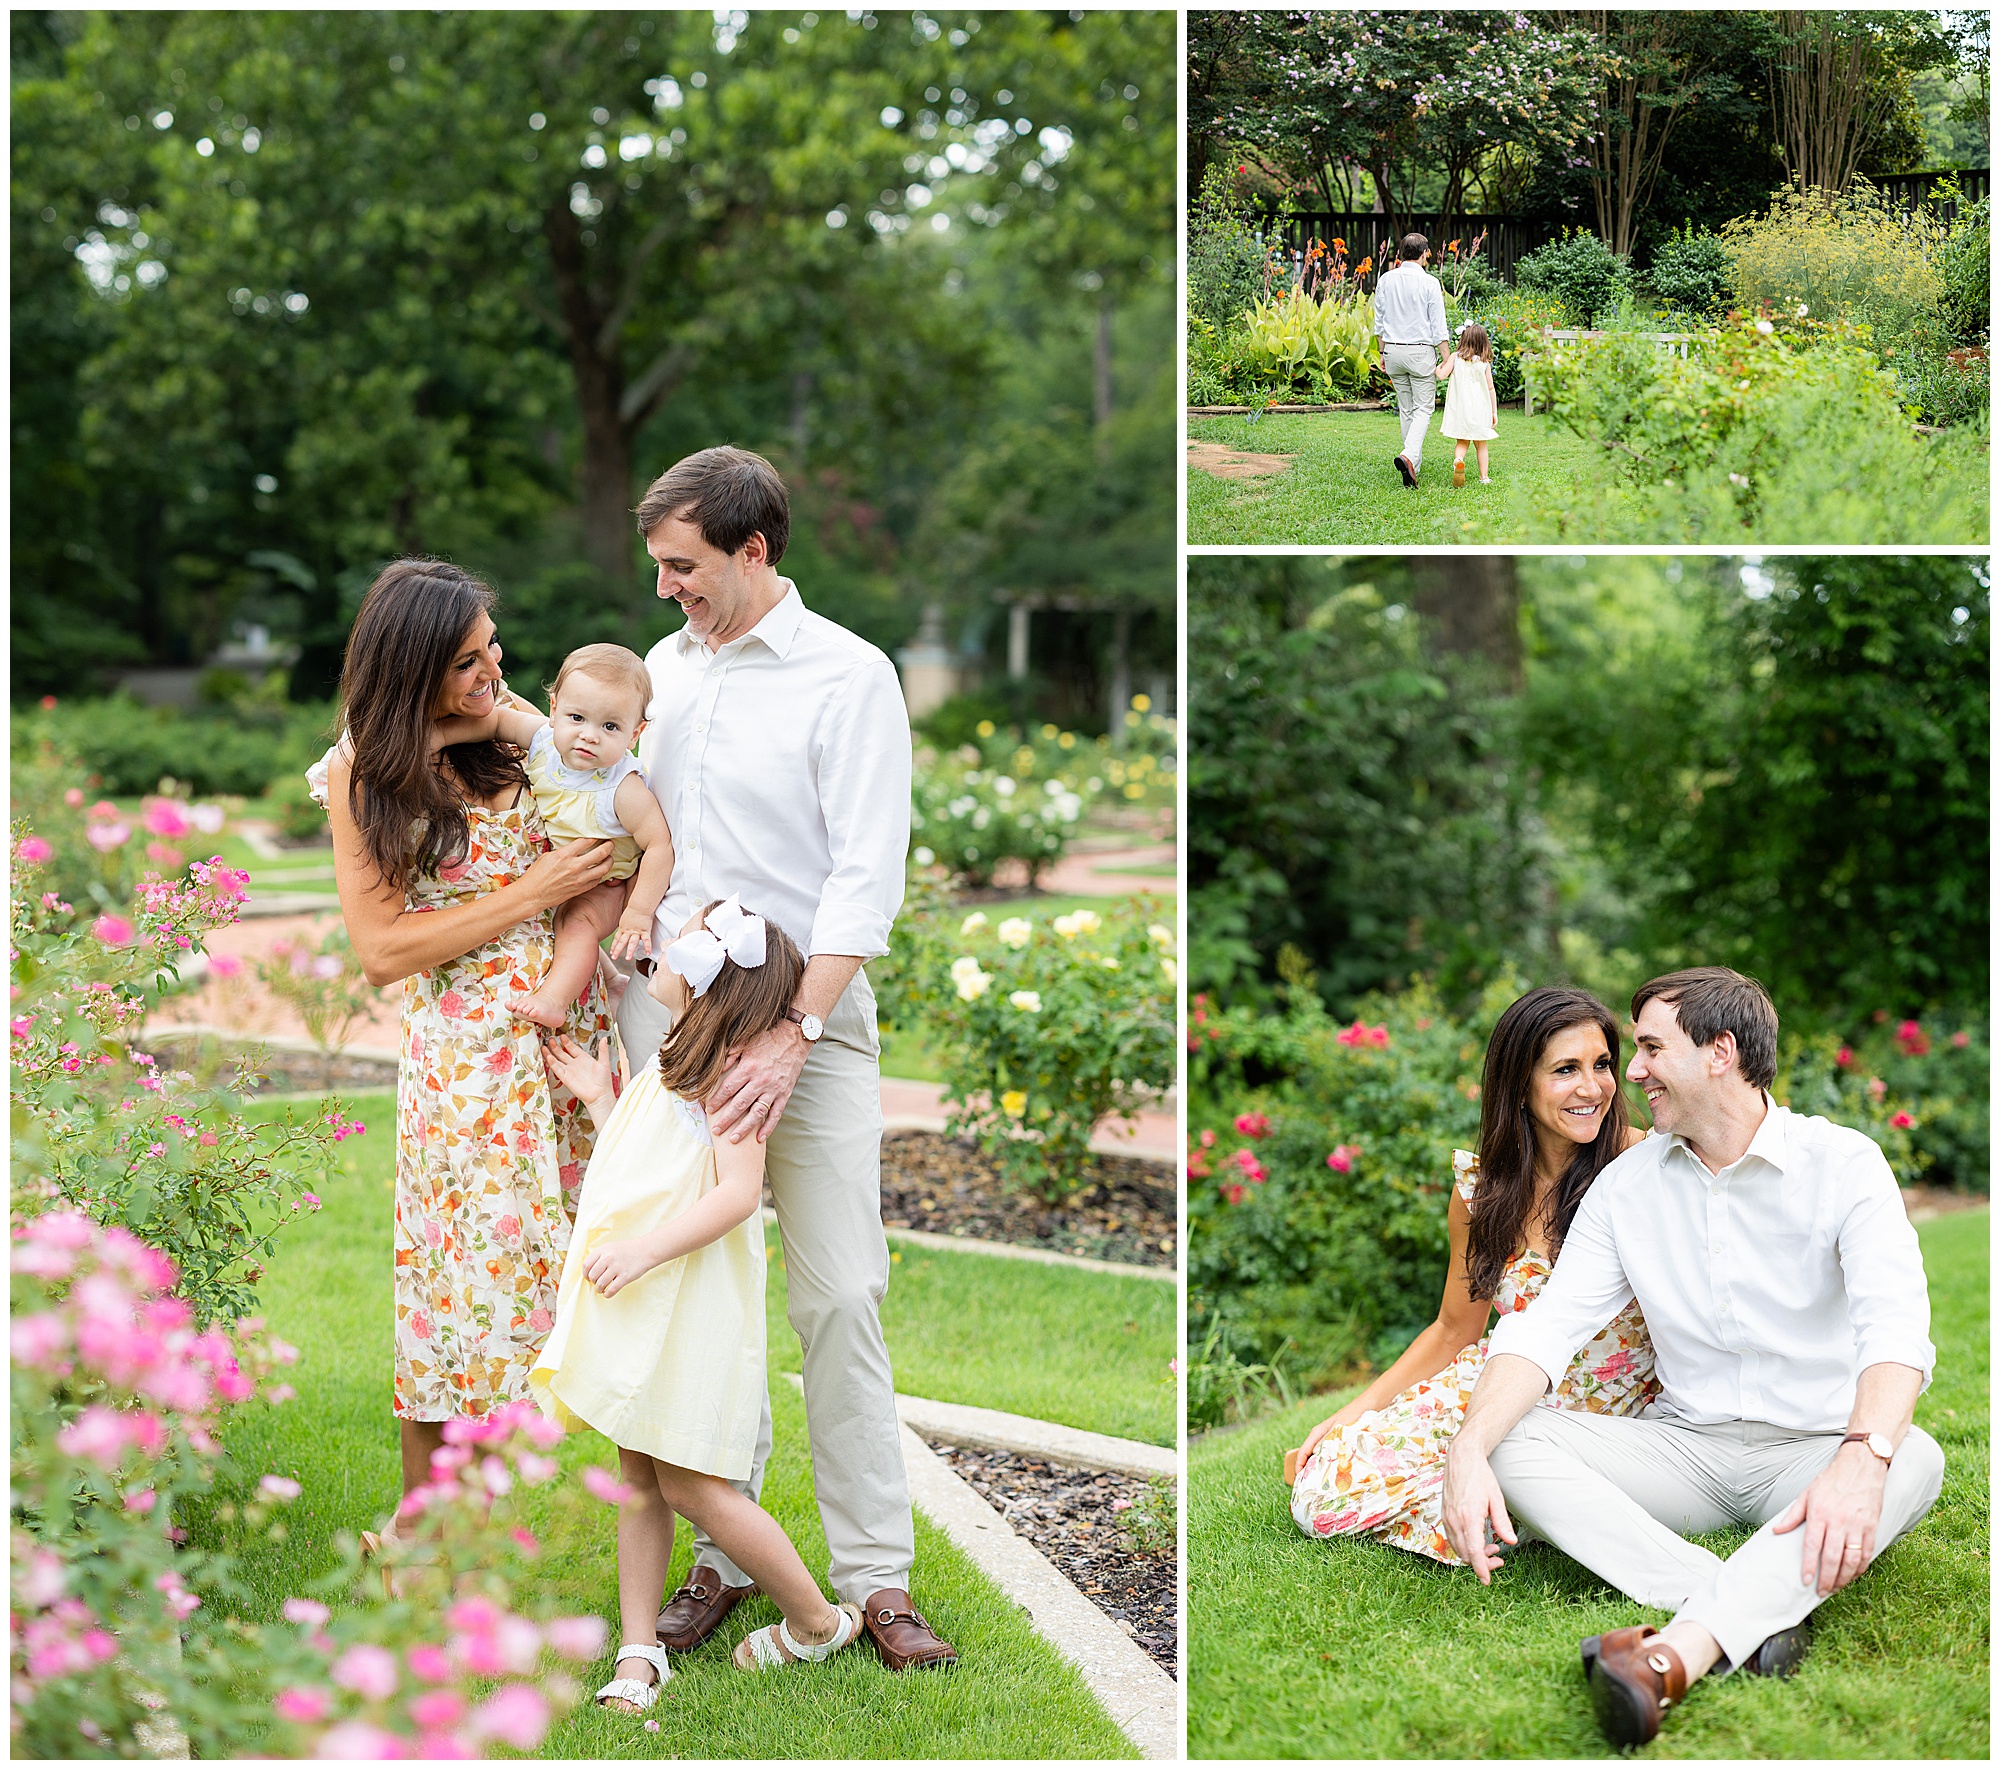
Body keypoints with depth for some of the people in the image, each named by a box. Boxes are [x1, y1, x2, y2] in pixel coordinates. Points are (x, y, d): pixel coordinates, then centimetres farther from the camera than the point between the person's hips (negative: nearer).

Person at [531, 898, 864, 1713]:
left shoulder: (729, 1069, -13)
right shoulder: (672, 1064, 18)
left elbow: (738, 1190, -22)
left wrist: (644, 1249, -29)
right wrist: (599, 1099, 21)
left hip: (690, 1309, -10)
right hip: (640, 1310, 10)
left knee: (690, 1485, -5)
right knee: (638, 1477, 10)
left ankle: (819, 1620, 11)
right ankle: (638, 1650, 16)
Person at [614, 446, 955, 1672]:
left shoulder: (849, 675, -5)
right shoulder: (662, 670, 14)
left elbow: (868, 877, -12)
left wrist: (792, 1034, -21)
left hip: (809, 1019, -5)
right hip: (669, 1014, 5)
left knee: (840, 1297, -4)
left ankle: (878, 1576, 3)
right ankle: (723, 1554, 15)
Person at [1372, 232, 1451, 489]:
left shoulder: (1386, 279, 2)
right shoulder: (1429, 283, -10)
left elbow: (1379, 320, 8)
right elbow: (1438, 327, -9)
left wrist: (1383, 352, 19)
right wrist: (1446, 361, -4)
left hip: (1393, 351, 4)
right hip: (1421, 351, -4)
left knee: (1406, 409, 14)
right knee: (1423, 409, -1)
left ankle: (1416, 463, 18)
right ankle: (1409, 456, -23)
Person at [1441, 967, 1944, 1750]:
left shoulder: (1842, 1163, -8)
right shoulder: (1628, 1183, 5)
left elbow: (1895, 1322, -23)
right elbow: (1546, 1326, -3)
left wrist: (1863, 1459, -44)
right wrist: (1467, 1452, -22)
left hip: (1812, 1450, -3)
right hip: (1685, 1447, 3)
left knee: (1914, 1460, -36)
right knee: (1514, 1443, -21)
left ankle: (1672, 1654, -53)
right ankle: (1759, 1620, -37)